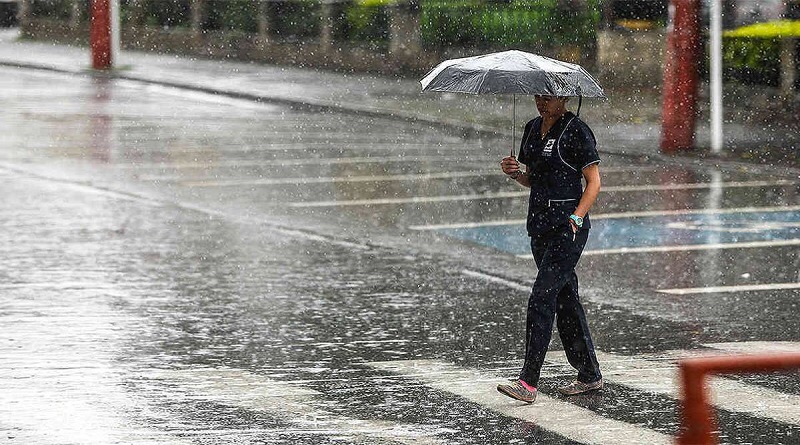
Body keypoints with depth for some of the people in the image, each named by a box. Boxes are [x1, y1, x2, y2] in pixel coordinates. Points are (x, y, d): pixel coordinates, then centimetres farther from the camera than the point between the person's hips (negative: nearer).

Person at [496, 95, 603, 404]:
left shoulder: (576, 131, -10)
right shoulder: (533, 128, 12)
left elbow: (594, 183, -9)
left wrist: (575, 219, -21)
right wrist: (515, 173, 0)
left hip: (568, 227, -8)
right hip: (540, 225, 8)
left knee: (541, 299, -14)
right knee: (565, 299, 12)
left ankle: (528, 383, -16)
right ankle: (590, 375, 21)